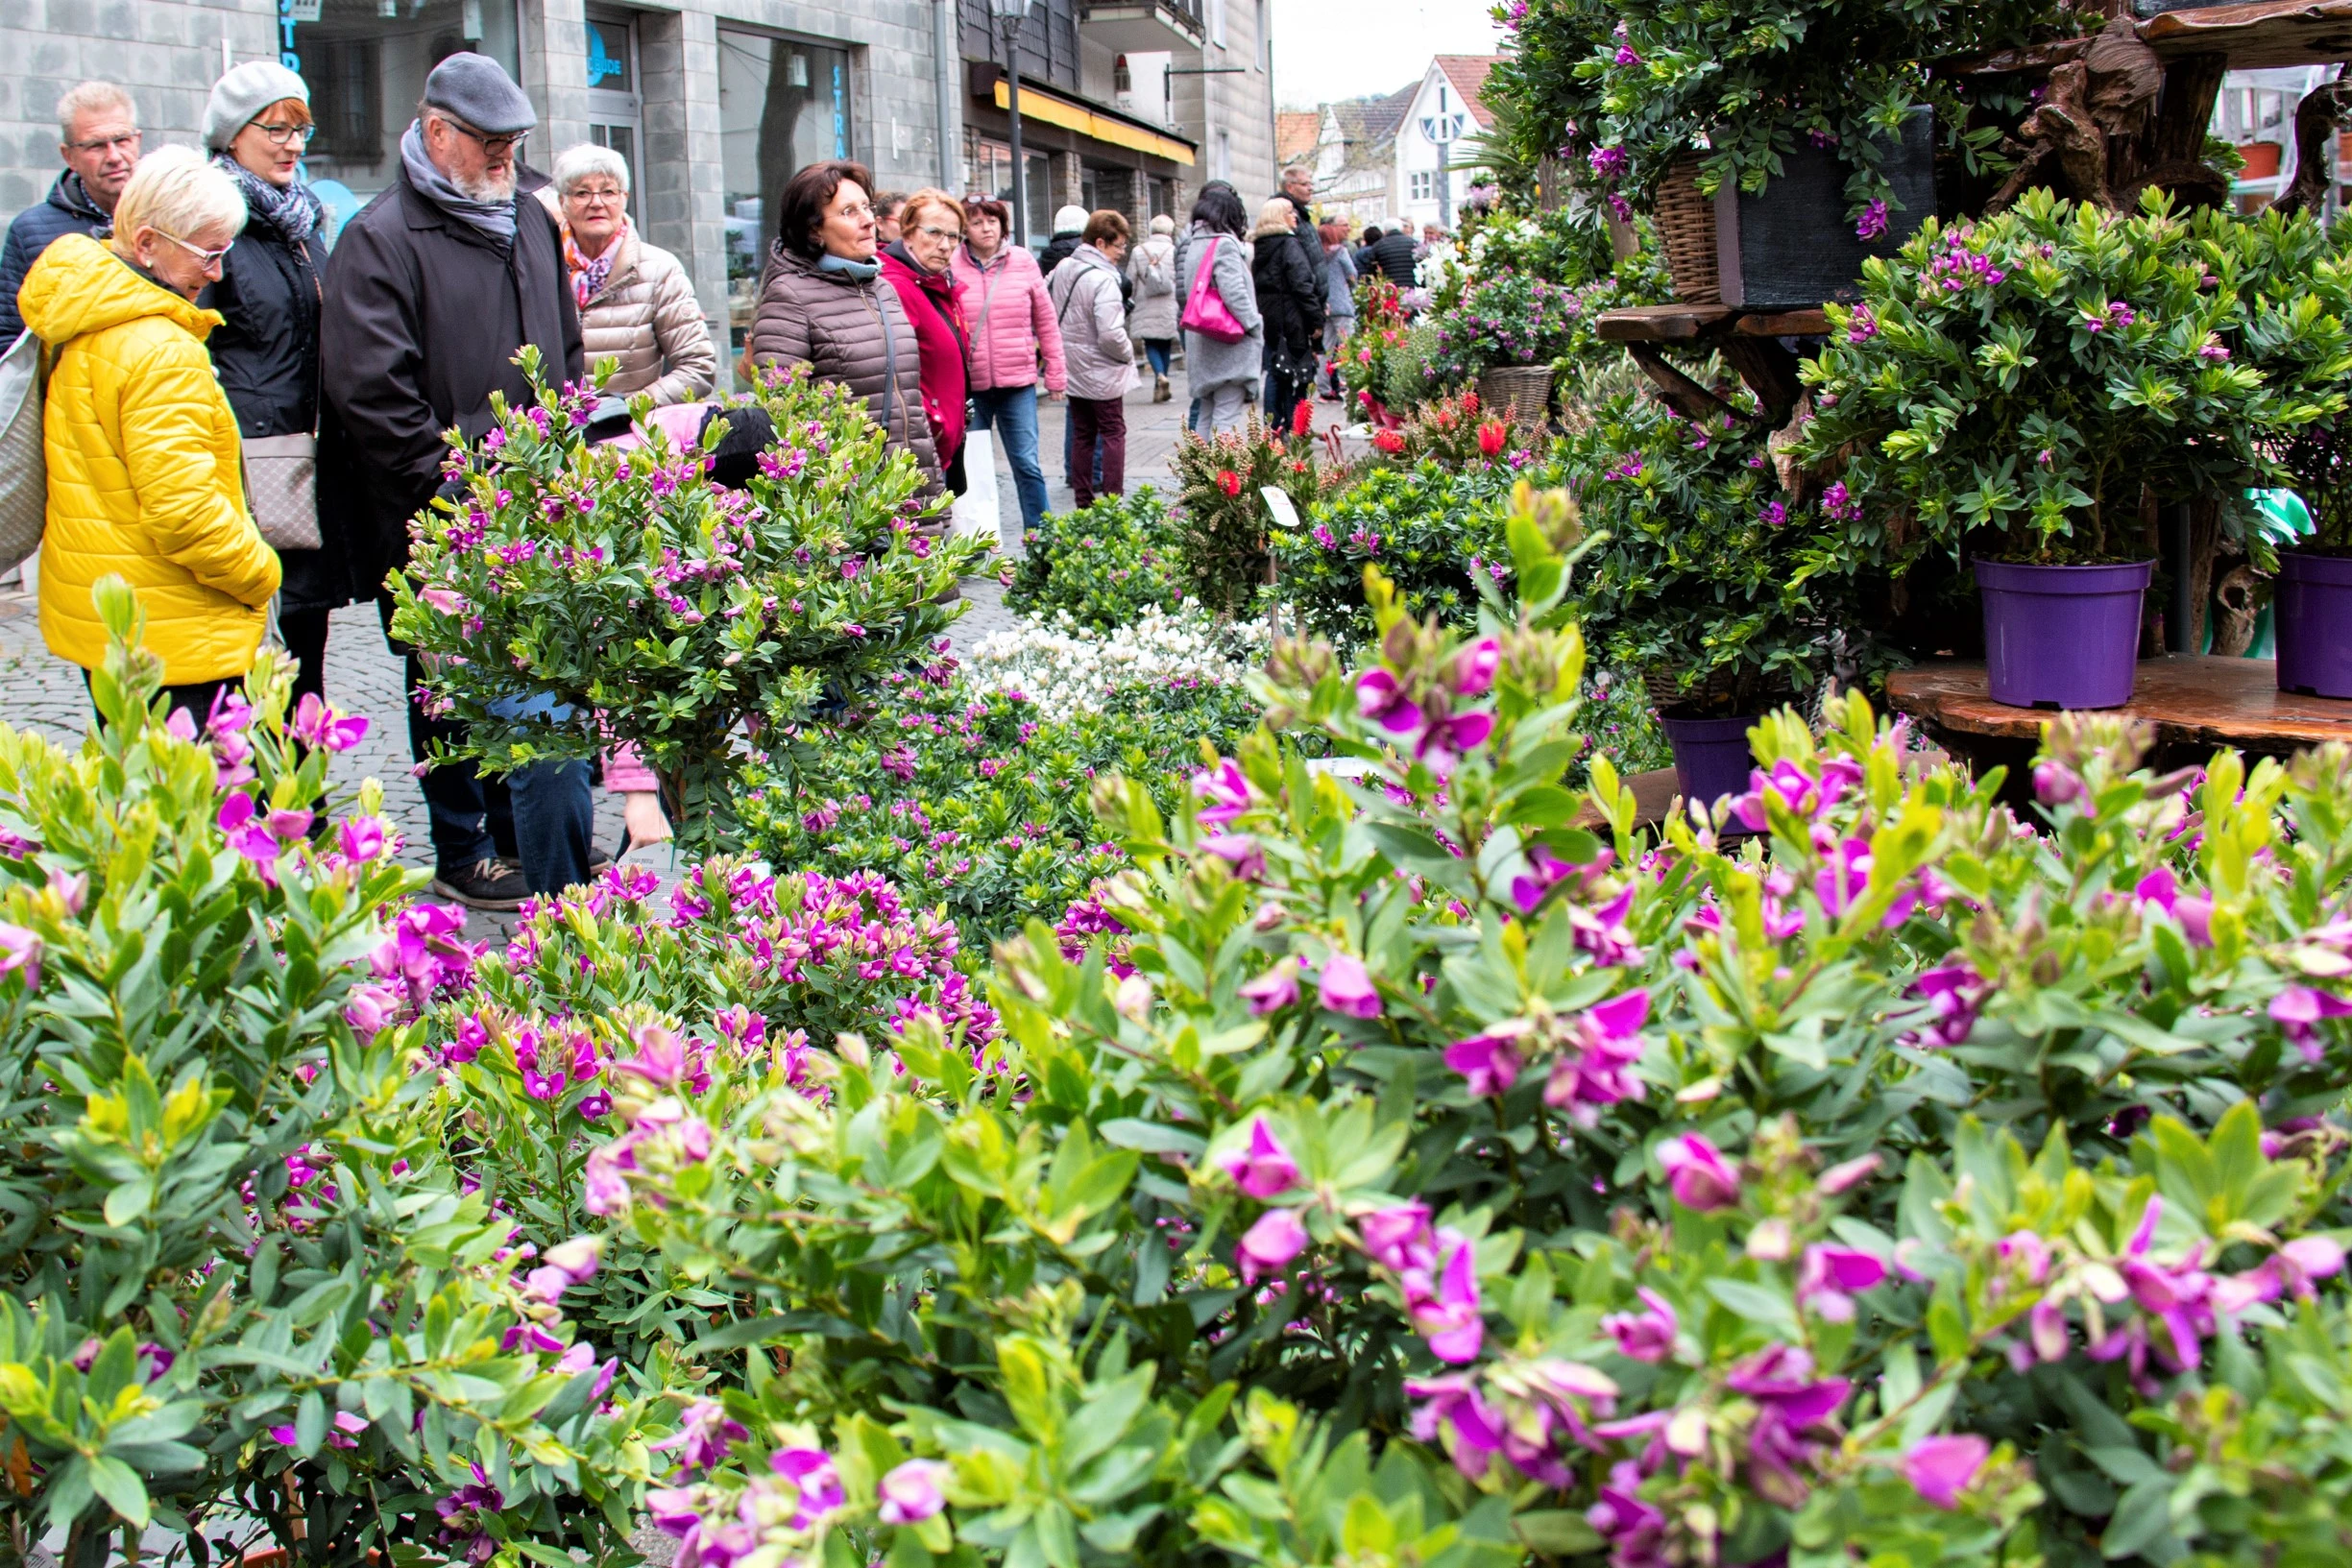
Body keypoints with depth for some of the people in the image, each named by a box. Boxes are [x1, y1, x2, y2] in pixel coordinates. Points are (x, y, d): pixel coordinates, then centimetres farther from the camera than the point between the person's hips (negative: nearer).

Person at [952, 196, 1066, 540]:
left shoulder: (1023, 262, 4)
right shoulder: (951, 267, -1)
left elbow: (1046, 321, 8)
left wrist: (1055, 373, 8)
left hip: (1018, 382, 0)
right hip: (968, 385, 0)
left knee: (1027, 464, 1)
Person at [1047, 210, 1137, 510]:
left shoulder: (1062, 269, 4)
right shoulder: (1102, 279, -21)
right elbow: (1111, 334, -27)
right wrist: (1128, 353, -8)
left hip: (1072, 369, 7)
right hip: (1101, 373, -7)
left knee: (1083, 436, 14)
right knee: (1113, 434, 3)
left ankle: (1083, 503, 15)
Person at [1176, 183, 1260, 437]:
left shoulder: (1193, 243, 13)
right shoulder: (1224, 244, -12)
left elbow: (1184, 289, 15)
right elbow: (1234, 293, -21)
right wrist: (1255, 326, -12)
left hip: (1203, 345, 9)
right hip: (1229, 347, -9)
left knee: (1207, 414, 15)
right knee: (1227, 416, -9)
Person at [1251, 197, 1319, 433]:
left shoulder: (1260, 247, 13)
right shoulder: (1288, 244, -10)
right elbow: (1302, 285, -16)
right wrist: (1317, 319, -13)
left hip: (1267, 320, 7)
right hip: (1291, 321, -7)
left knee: (1274, 374, 11)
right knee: (1295, 377, -3)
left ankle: (1273, 427, 11)